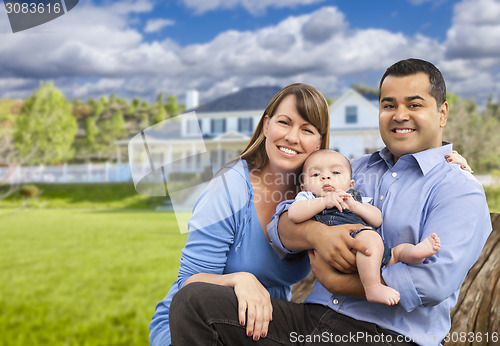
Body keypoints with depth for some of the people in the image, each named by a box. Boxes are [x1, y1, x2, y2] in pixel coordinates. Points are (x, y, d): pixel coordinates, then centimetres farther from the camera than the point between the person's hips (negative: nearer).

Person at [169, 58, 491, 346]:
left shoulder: (461, 190, 0)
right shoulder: (355, 170, 19)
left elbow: (434, 281, -16)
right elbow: (281, 225, 11)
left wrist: (334, 281, -10)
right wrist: (316, 233, -14)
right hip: (311, 317, 6)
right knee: (194, 300, -15)